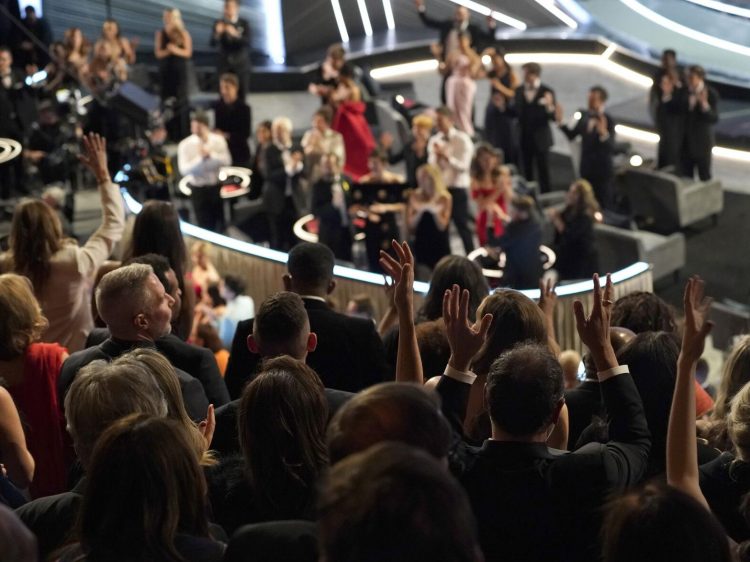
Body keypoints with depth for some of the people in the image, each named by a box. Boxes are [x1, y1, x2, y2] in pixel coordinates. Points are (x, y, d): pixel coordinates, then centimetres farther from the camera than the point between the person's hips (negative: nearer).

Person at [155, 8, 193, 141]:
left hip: (181, 70, -2)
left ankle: (183, 134, 2)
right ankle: (169, 134, 8)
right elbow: (158, 53, 0)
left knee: (180, 101, -3)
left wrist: (176, 50, -22)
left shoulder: (184, 34, -1)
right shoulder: (160, 34, 5)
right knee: (167, 101, 2)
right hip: (166, 70, 2)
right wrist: (168, 50, -19)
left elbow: (188, 52, -5)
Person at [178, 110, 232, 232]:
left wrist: (211, 155, -26)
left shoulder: (219, 140, -4)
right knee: (205, 226, 5)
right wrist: (200, 158, -28)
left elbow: (227, 161, -11)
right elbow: (184, 170, -17)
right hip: (198, 189, -2)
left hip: (218, 187, 2)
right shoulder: (185, 145, -11)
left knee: (222, 224, 14)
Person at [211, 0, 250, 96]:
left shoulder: (244, 23, -3)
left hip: (241, 63, 0)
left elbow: (247, 42, -14)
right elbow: (213, 43, -8)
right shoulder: (219, 23, -1)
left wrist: (235, 34, -32)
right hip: (225, 63, 1)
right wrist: (217, 33, -29)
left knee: (242, 95, 0)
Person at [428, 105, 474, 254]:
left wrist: (446, 156, -23)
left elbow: (464, 166, -15)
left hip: (458, 189, -4)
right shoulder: (434, 140, 6)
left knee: (462, 225, 2)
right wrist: (437, 156, -16)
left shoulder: (462, 139, -8)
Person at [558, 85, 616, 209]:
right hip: (586, 168, 6)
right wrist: (560, 121, -2)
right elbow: (571, 135, 8)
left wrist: (603, 132, -46)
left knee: (604, 205, 7)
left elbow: (610, 148, -29)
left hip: (603, 171, -6)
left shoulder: (607, 120, -19)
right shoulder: (585, 116, -1)